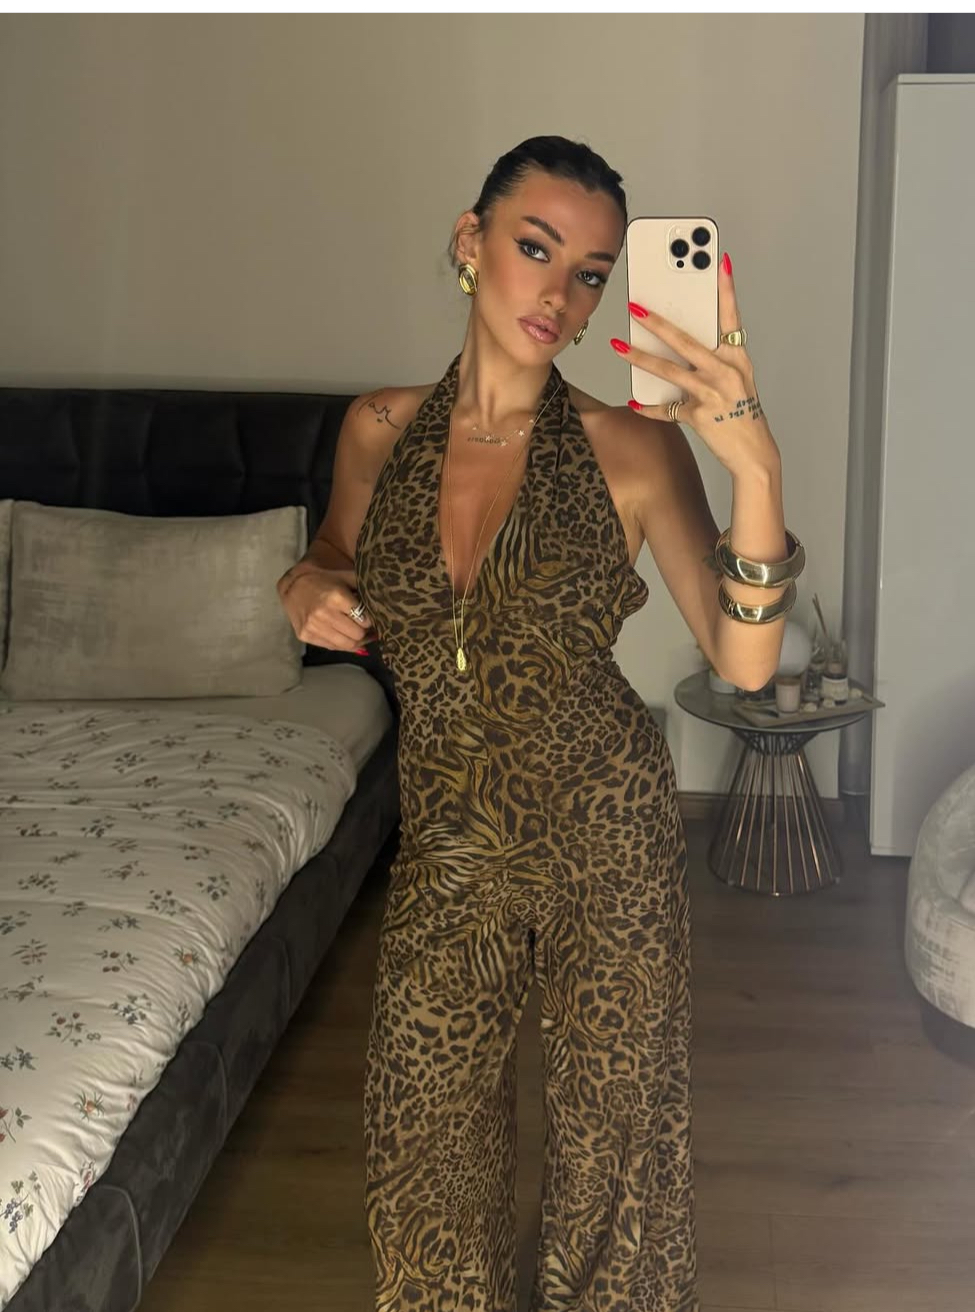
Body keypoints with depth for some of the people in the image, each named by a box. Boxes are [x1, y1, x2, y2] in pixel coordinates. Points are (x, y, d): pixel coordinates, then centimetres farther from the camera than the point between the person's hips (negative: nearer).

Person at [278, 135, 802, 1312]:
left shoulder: (632, 448, -14)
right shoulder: (380, 431, -4)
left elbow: (744, 660, -22)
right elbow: (340, 555, 15)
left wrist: (756, 467, -35)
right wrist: (307, 587, -8)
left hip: (606, 830, -3)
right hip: (444, 842, 3)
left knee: (611, 1123, 15)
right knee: (425, 1128, 18)